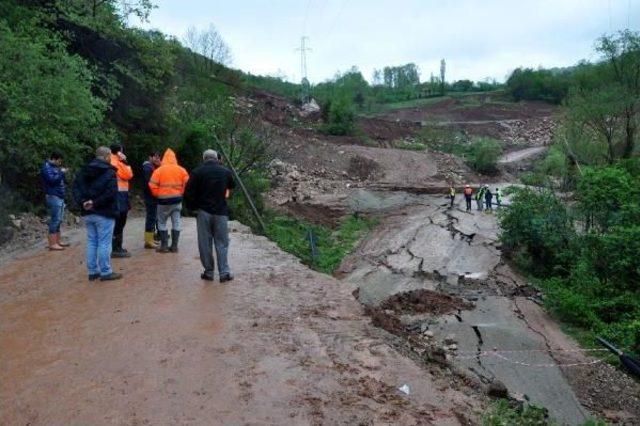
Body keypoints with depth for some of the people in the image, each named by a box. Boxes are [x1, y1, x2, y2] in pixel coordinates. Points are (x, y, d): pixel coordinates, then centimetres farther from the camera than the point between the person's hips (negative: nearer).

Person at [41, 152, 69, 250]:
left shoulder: (54, 167, 19)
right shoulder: (47, 168, -9)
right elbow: (52, 180, -23)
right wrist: (61, 172, -14)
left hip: (60, 196, 10)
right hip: (53, 197, -10)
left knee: (58, 220, 14)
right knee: (55, 220, -10)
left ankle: (58, 241, 22)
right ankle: (52, 244, -8)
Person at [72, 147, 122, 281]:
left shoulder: (84, 171, 11)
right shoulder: (109, 172, -11)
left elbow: (75, 187, 3)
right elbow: (111, 193, -23)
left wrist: (82, 201, -7)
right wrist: (96, 203, -17)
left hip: (88, 213, 7)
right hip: (105, 213, -7)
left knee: (92, 242, 13)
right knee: (104, 243, -2)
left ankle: (92, 271, 18)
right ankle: (105, 272, 3)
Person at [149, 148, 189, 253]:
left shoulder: (159, 170, -6)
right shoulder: (181, 170, 1)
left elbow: (153, 185, -8)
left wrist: (157, 195, 8)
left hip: (164, 200, -3)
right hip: (177, 199, 3)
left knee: (162, 223, 9)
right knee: (176, 223, 8)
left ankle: (164, 246, 7)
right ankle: (174, 246, 11)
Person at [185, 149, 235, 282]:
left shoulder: (197, 172, -4)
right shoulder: (225, 171, 2)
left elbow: (188, 192, -7)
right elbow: (232, 186, 20)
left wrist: (192, 207, 6)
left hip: (203, 211, -1)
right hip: (221, 212, 1)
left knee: (205, 244, 8)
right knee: (222, 243, 7)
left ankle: (208, 272, 12)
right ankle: (224, 272, 4)